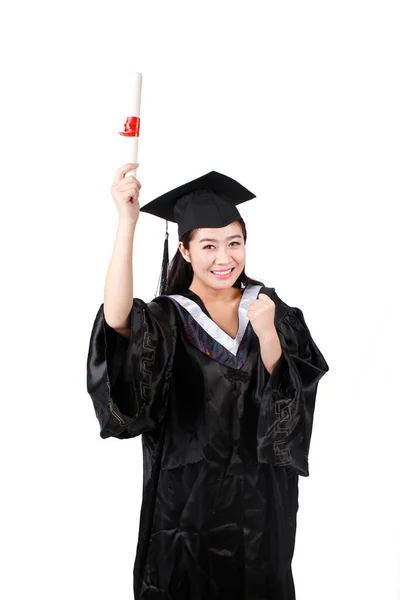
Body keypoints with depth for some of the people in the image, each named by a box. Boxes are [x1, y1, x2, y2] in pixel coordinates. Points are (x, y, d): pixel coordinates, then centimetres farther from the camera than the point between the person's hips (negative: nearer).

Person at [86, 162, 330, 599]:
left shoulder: (268, 307, 1)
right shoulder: (169, 318, -9)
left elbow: (292, 400, -8)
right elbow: (118, 318, -32)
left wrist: (267, 333, -25)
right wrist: (127, 222, -40)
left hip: (261, 496, 3)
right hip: (190, 498, -3)